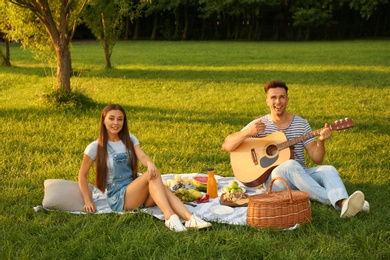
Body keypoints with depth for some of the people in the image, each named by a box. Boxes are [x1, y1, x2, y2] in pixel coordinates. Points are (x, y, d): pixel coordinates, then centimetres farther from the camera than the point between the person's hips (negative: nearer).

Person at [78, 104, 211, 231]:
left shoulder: (130, 140, 9)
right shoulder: (95, 148, -4)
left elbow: (142, 156, -10)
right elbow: (82, 175, 2)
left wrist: (150, 164, -34)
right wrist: (88, 201, -7)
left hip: (136, 193, 4)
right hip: (118, 198, -4)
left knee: (161, 188, -31)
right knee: (153, 176, -31)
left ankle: (190, 218, -51)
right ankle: (170, 217, -48)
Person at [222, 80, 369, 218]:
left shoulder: (301, 124, 6)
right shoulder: (259, 125, 1)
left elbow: (317, 159, 3)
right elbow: (226, 146, -6)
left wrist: (321, 142, -19)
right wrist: (247, 132, -24)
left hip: (302, 176, 3)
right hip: (274, 178, -3)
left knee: (328, 170, -26)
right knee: (291, 165, -35)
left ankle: (345, 204, -56)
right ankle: (335, 202, -41)